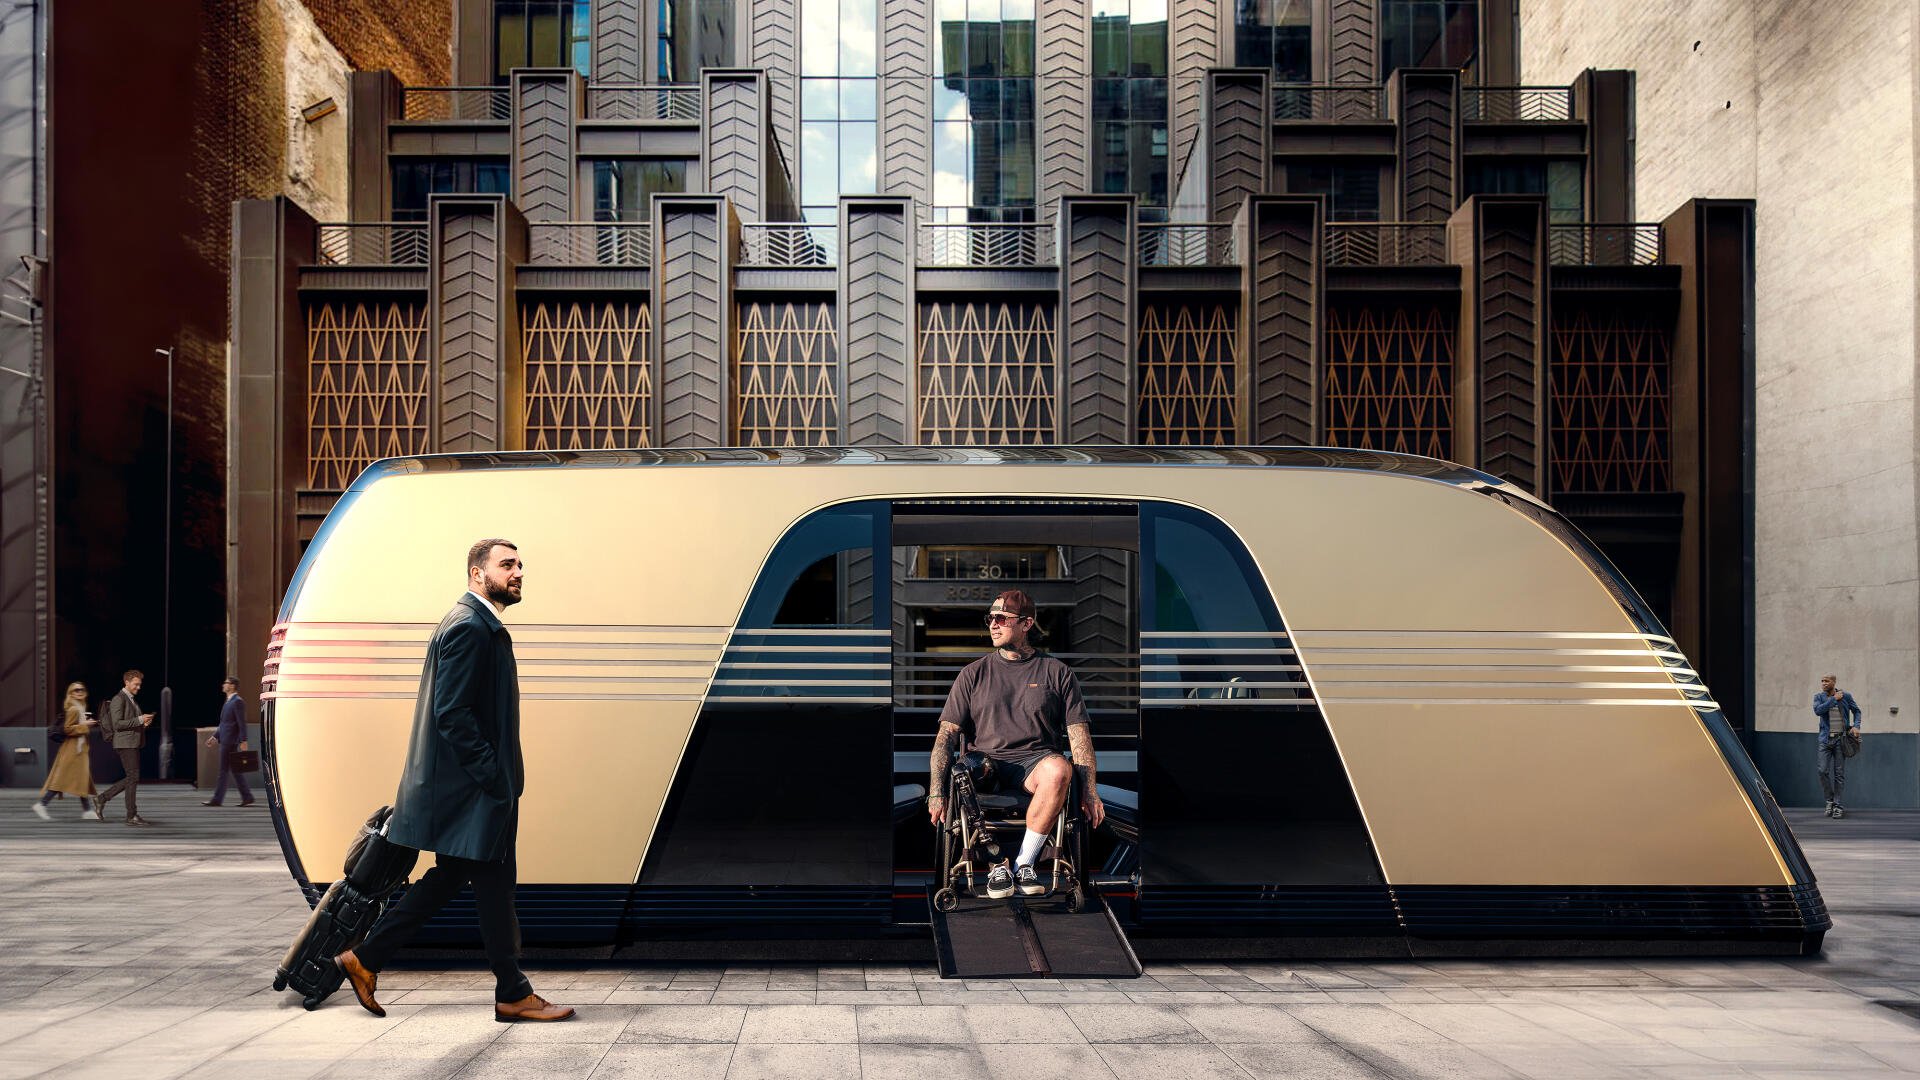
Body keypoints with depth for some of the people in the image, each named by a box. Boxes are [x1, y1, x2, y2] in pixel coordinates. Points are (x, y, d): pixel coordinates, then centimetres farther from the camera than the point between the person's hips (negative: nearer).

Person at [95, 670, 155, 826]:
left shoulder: (132, 700, 19)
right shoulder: (119, 699, -10)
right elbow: (117, 724, -19)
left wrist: (144, 722, 8)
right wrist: (139, 720, -20)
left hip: (134, 743, 10)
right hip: (125, 743, -10)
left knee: (131, 778, 11)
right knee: (133, 778, -7)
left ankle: (102, 799, 21)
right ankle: (132, 816, -3)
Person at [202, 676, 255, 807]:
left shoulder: (238, 702, -12)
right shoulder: (229, 702, 18)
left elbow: (242, 723, -17)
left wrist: (243, 741, -21)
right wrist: (215, 736, 20)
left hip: (230, 742, -10)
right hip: (225, 741, 10)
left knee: (224, 770, -5)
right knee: (235, 770, 8)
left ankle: (217, 799, -1)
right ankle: (247, 797, 9)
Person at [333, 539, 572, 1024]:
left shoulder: (481, 625, 17)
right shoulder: (468, 626, -16)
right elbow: (453, 714, -22)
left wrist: (502, 774, 18)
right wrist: (494, 777, -21)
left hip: (468, 781, 10)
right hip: (470, 786, -10)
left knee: (449, 877, 15)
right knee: (494, 882, -1)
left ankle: (365, 958, 22)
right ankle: (513, 993, 9)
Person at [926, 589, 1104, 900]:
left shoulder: (1057, 672, 13)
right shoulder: (973, 674, 15)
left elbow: (1079, 734, 7)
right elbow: (947, 733, 5)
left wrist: (1089, 790, -7)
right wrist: (936, 791, -10)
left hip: (1036, 759, 0)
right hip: (987, 760, 1)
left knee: (1058, 770, -37)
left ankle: (1024, 863, -23)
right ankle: (996, 863, -20)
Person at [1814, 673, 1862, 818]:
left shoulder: (1845, 696, 2)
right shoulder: (1819, 696, 2)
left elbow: (1856, 711, 13)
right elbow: (1817, 710, -16)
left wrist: (1856, 726, -2)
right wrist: (1834, 699, -15)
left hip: (1841, 738, -1)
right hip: (1826, 739, 1)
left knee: (1839, 772, 0)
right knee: (1823, 771, -6)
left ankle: (1837, 804, 6)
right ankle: (1830, 800, 11)